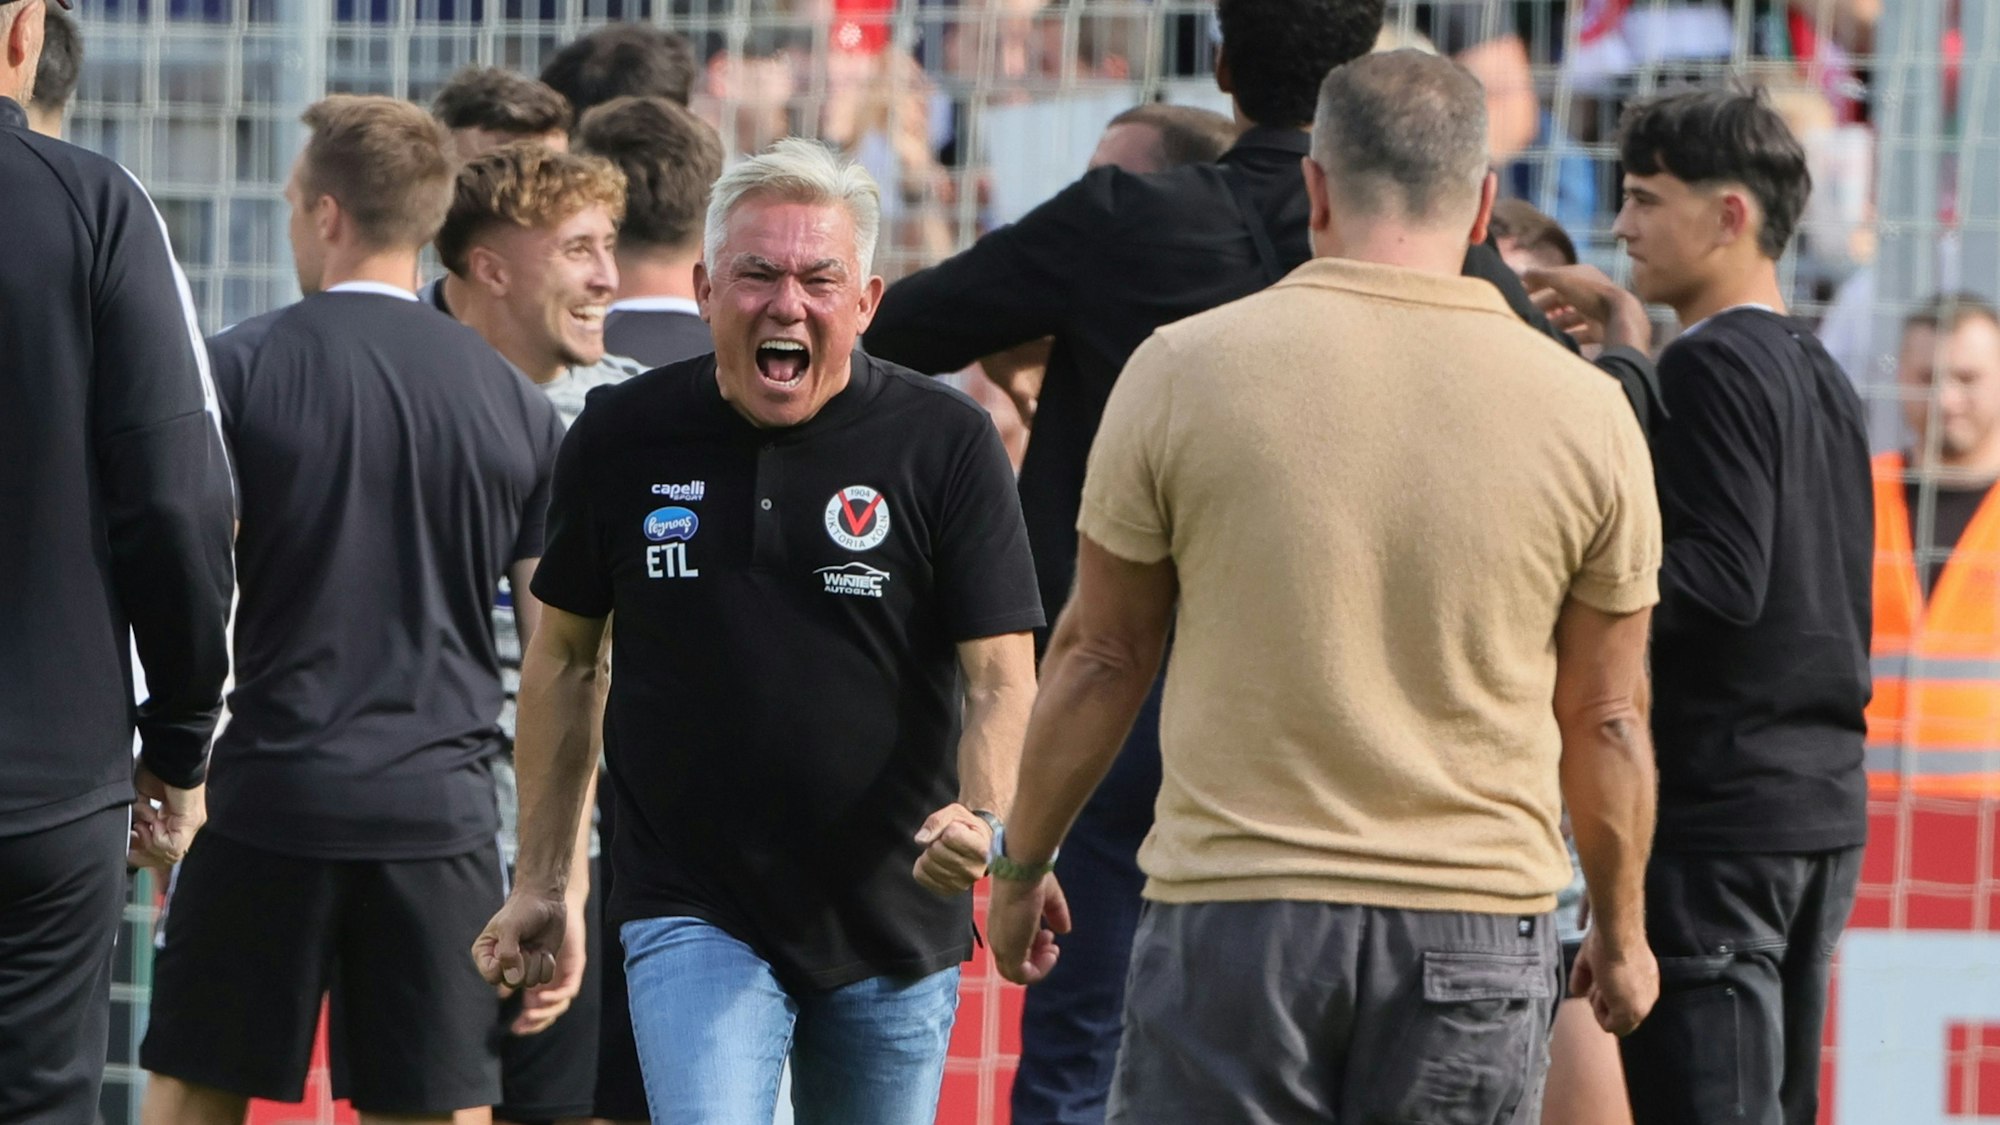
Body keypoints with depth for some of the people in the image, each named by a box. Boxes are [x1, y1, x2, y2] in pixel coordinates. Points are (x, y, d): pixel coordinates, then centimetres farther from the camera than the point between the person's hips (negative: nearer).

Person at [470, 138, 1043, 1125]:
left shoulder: (944, 443, -4)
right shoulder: (622, 439, 1)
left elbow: (1002, 676, -6)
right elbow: (564, 657, 12)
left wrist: (980, 818, -26)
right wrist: (541, 884, 12)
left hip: (896, 924, 1)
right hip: (691, 912, -1)